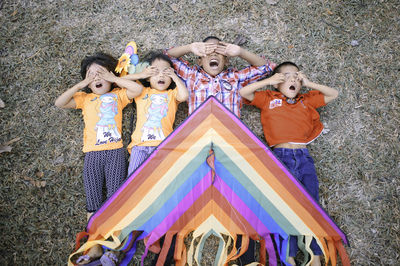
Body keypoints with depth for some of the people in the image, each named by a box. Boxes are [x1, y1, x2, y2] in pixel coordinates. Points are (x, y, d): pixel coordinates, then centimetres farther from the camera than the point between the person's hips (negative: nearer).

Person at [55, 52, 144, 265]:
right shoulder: (84, 98, 18)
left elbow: (138, 89, -4)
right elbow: (60, 103, 6)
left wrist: (114, 79, 0)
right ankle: (95, 247, 8)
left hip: (115, 151, -2)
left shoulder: (117, 95, 12)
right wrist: (80, 85, 2)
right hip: (92, 153, 3)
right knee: (93, 200, 2)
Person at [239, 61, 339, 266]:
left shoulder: (307, 100, 21)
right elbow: (243, 92, 5)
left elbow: (333, 94, 25)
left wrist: (309, 84, 14)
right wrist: (268, 81, 1)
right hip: (281, 156, -3)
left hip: (304, 157, 3)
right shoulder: (269, 98, 13)